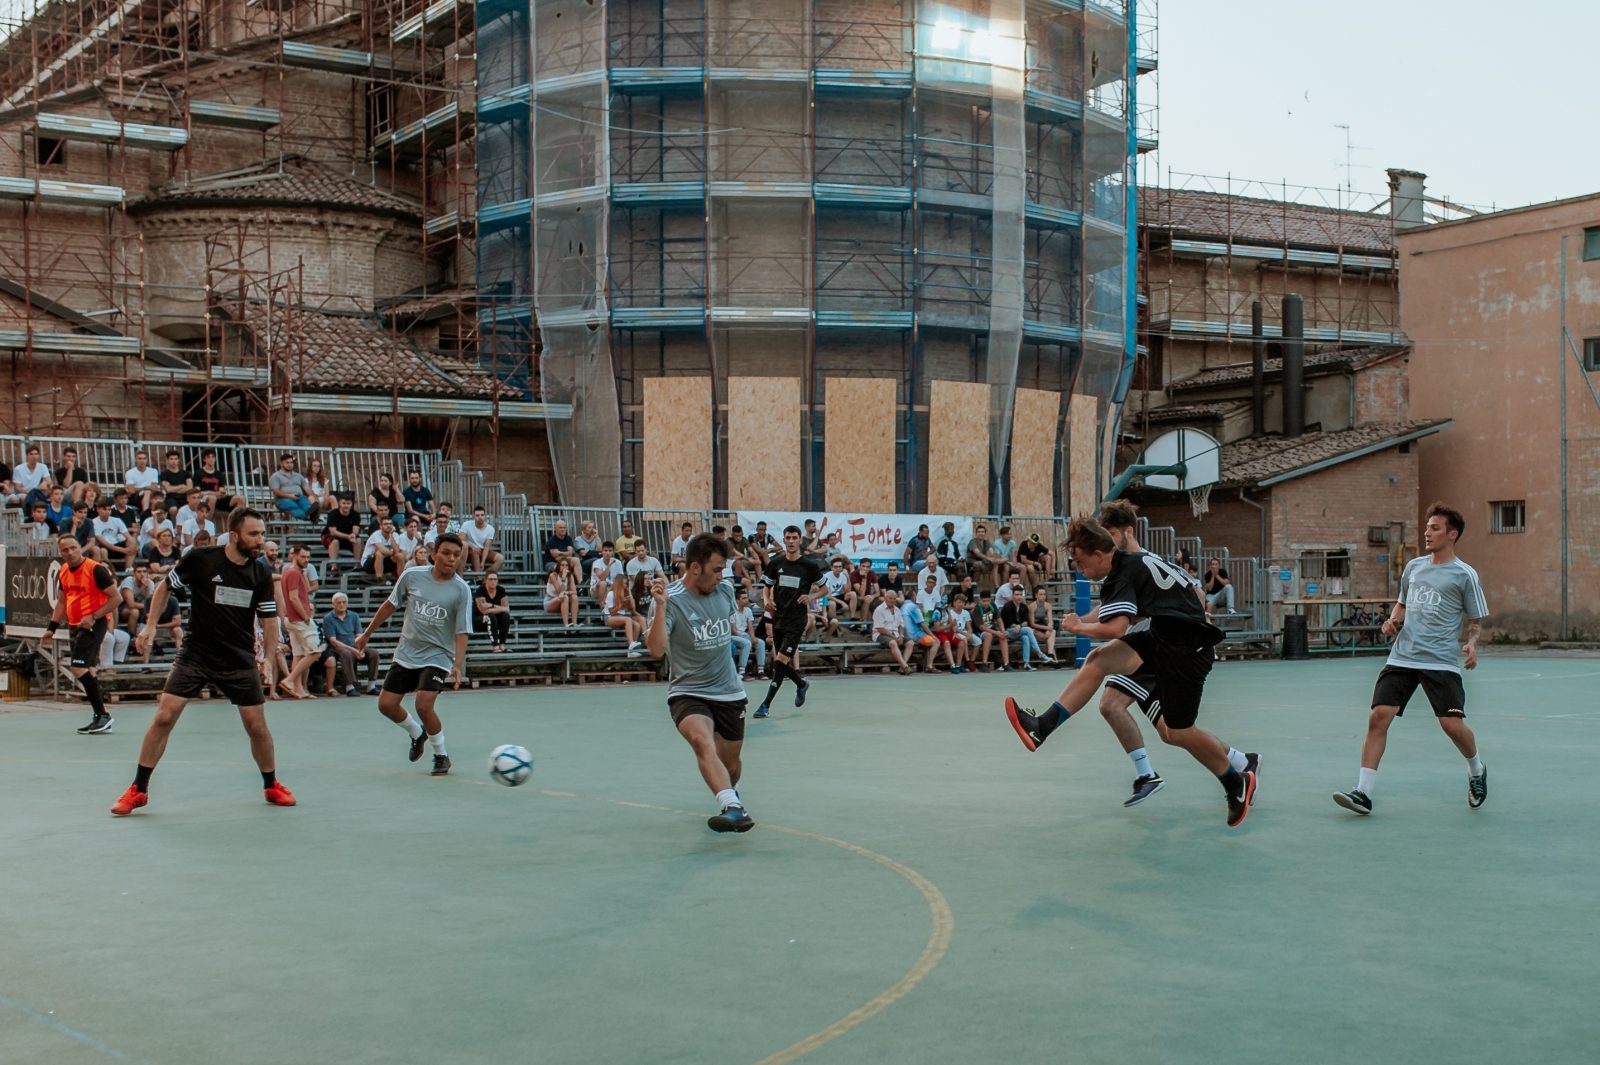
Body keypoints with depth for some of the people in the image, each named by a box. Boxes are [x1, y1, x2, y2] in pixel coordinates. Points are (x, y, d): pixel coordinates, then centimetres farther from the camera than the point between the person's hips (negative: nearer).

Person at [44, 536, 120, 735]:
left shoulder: (96, 569, -14)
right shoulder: (62, 572, 9)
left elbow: (116, 598, -14)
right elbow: (62, 601, 21)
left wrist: (93, 617, -20)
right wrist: (52, 627, 13)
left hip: (94, 624, -8)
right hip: (76, 625, 8)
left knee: (78, 668, -18)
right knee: (86, 671, 10)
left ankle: (102, 715, -11)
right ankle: (100, 719, 16)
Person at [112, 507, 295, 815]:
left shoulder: (261, 573, -2)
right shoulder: (201, 559, -10)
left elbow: (269, 617, 4)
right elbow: (165, 586, 4)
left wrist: (270, 656, -6)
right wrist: (150, 625, -2)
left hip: (240, 660, 2)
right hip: (195, 654, -2)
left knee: (257, 725, 2)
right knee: (164, 717, -9)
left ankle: (272, 786, 24)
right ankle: (138, 789, 5)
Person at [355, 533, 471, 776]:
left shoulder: (461, 590, -12)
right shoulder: (411, 577, -5)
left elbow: (462, 633, -13)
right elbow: (390, 605, 11)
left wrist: (458, 665, -27)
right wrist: (367, 634, 17)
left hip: (437, 656, -4)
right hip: (405, 653, 4)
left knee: (424, 705, -20)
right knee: (386, 704, 3)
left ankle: (441, 755, 4)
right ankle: (417, 733, 34)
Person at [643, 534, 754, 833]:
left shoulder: (725, 590, 1)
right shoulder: (669, 599, -17)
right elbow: (656, 649, -30)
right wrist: (660, 606, -38)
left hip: (730, 693, 5)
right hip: (688, 694, -5)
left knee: (730, 763, 13)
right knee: (703, 742, -33)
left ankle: (730, 794, 47)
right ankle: (733, 809, -47)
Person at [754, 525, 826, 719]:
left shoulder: (809, 565, -3)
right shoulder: (776, 563, 5)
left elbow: (823, 588, 8)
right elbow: (766, 586, 16)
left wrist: (810, 597, -10)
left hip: (796, 620, -5)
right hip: (778, 618, 5)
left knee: (781, 661, -13)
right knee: (779, 661, 12)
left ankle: (766, 704, -9)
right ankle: (802, 684, 41)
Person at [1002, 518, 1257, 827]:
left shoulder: (1122, 575, -18)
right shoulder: (1132, 561, 9)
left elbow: (1115, 628, -30)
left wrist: (1077, 627, -14)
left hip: (1186, 648, -9)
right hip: (1162, 636, 9)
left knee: (1178, 733, 2)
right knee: (1097, 660, -6)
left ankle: (1238, 783, 22)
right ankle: (1042, 726, -10)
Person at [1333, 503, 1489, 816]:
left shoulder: (1464, 575, -1)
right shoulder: (1413, 567, 13)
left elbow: (1476, 620, 5)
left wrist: (1471, 643, -15)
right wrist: (1393, 620, 5)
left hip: (1441, 661, -4)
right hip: (1402, 657, 4)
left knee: (1452, 724, -10)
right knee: (1378, 716, -10)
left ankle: (1476, 770, 25)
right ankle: (1363, 793, -9)